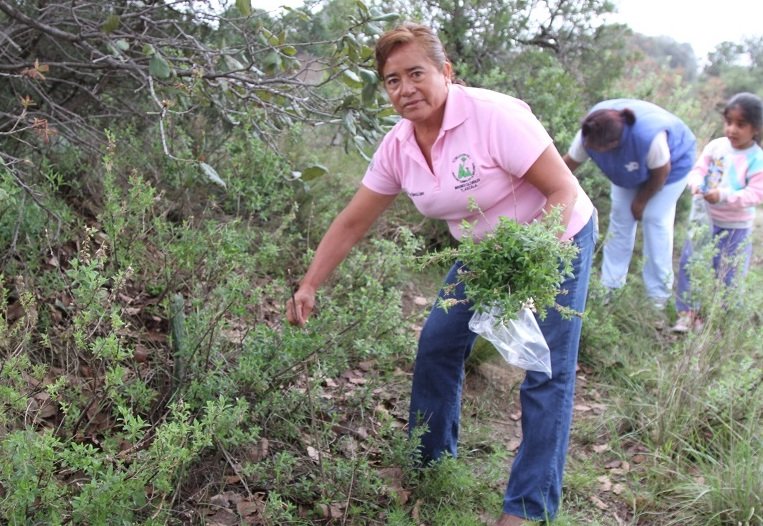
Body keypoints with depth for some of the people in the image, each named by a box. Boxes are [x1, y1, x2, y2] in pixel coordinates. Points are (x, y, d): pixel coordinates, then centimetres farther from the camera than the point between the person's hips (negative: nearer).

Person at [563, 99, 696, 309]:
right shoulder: (590, 133, -32)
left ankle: (658, 296, 3)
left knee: (655, 221, -8)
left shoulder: (649, 137, -45)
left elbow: (661, 172, -27)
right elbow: (569, 163, -19)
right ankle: (610, 286, 12)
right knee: (620, 217, 2)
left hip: (671, 163, -5)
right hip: (629, 168, 5)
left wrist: (641, 201, -12)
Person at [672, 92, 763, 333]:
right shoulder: (716, 146, -6)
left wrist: (724, 196, -34)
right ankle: (687, 313, 19)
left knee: (727, 276, 8)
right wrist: (696, 184, -27)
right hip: (705, 218, 3)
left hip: (735, 228, -3)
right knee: (689, 263, 6)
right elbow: (699, 169, -4)